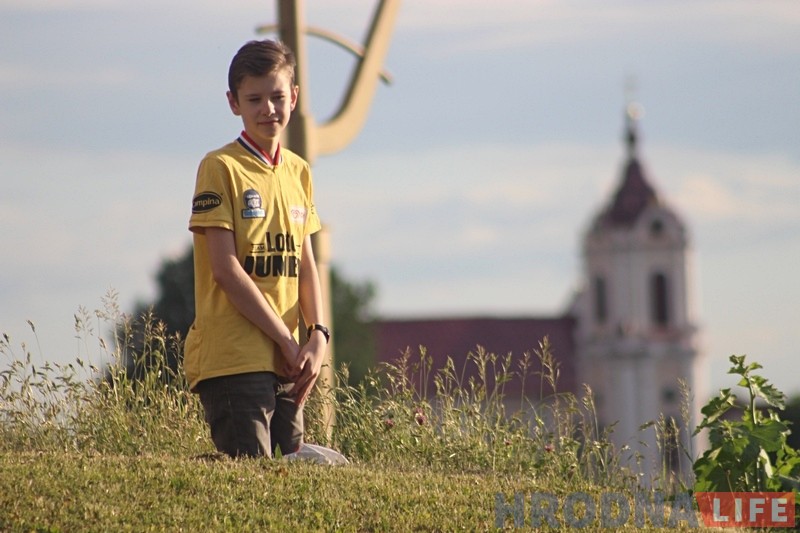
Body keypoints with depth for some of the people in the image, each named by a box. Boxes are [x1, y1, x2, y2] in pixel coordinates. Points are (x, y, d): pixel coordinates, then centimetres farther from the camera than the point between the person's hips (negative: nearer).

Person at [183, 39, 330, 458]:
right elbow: (225, 268, -11)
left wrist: (317, 334, -1)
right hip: (232, 359, -7)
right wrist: (285, 339, -11)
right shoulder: (221, 168, -6)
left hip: (285, 361, 7)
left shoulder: (298, 172, 16)